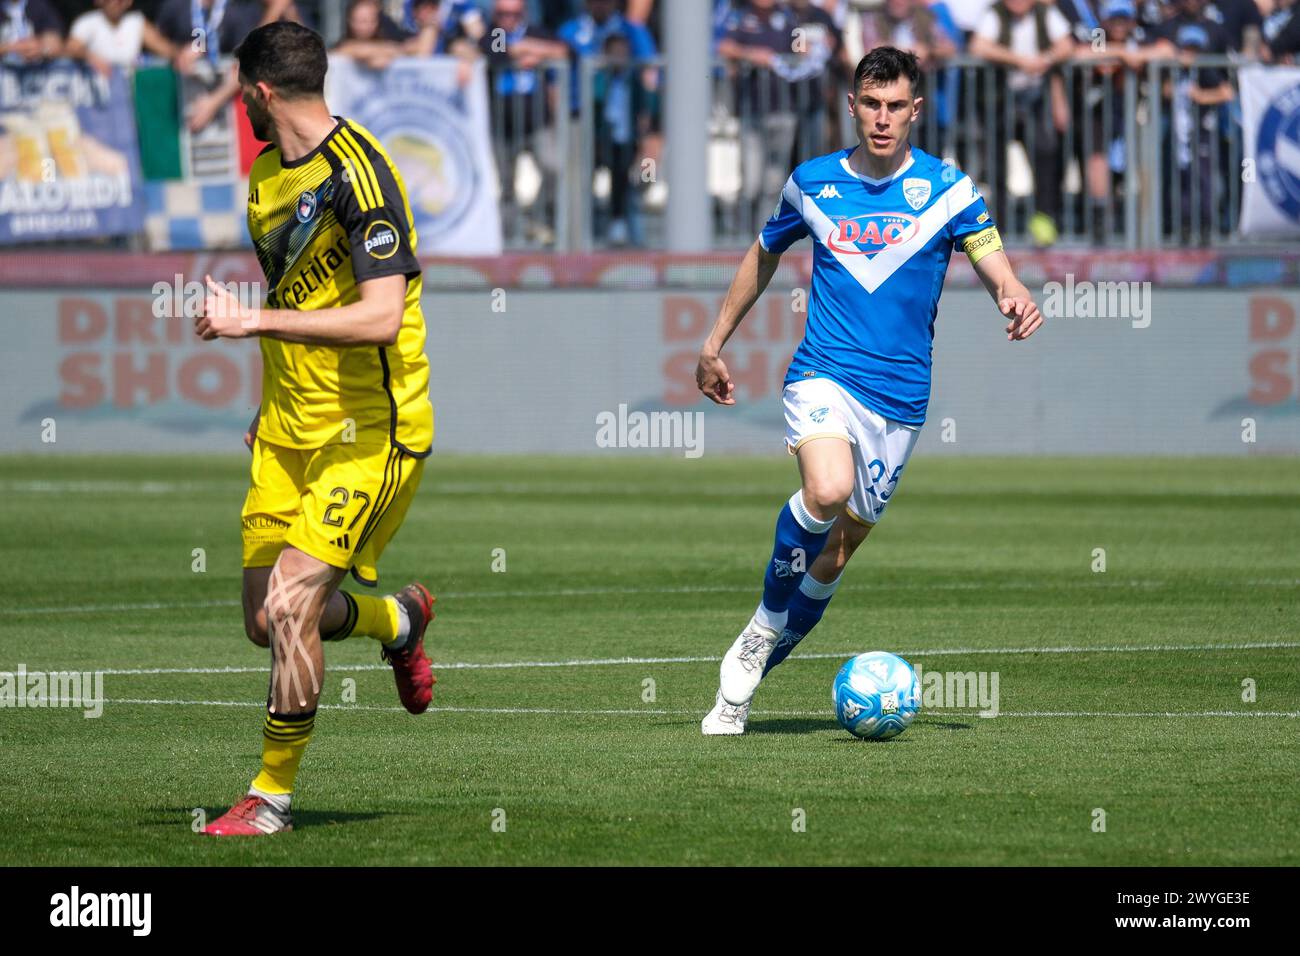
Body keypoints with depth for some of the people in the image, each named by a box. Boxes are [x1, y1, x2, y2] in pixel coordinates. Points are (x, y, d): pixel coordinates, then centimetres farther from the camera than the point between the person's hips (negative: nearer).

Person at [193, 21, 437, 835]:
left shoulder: (358, 173, -18)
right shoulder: (267, 174, 10)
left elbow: (380, 317, -28)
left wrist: (255, 321, -28)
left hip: (371, 432, -9)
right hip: (291, 431, 9)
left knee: (290, 604, -18)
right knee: (269, 621, 6)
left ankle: (273, 796, -4)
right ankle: (400, 619, 37)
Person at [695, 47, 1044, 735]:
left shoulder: (946, 189, 0)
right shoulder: (813, 182, 4)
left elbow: (994, 265, -8)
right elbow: (765, 254, 21)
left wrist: (1014, 299, -33)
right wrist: (714, 345, 22)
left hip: (900, 395, 1)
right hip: (824, 375, -1)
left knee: (841, 544, 5)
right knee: (827, 491, -31)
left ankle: (744, 674, 22)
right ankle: (772, 610, -5)